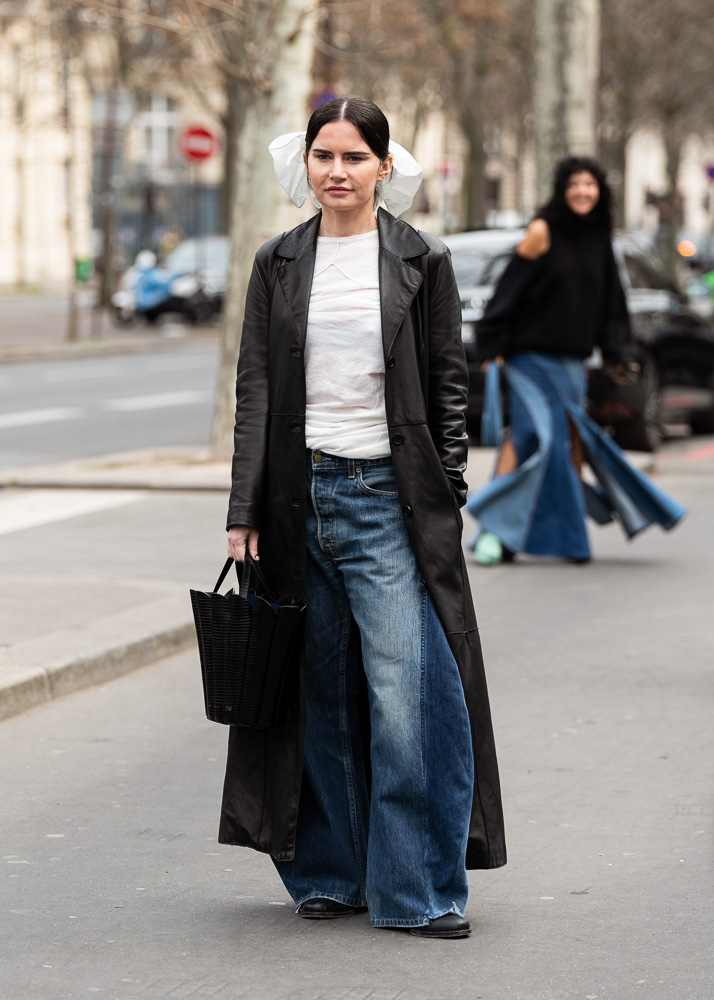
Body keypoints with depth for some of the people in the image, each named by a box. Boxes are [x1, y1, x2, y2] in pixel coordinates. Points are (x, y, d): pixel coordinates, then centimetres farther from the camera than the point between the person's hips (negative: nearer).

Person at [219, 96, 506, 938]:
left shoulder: (422, 262, 3)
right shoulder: (278, 266, 8)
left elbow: (447, 388, 4)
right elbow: (254, 391, 8)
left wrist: (446, 504, -2)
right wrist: (244, 511, 2)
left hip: (389, 498, -2)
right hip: (301, 497, 2)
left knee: (406, 695, -8)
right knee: (324, 700, 7)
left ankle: (419, 889, -1)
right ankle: (331, 875, 18)